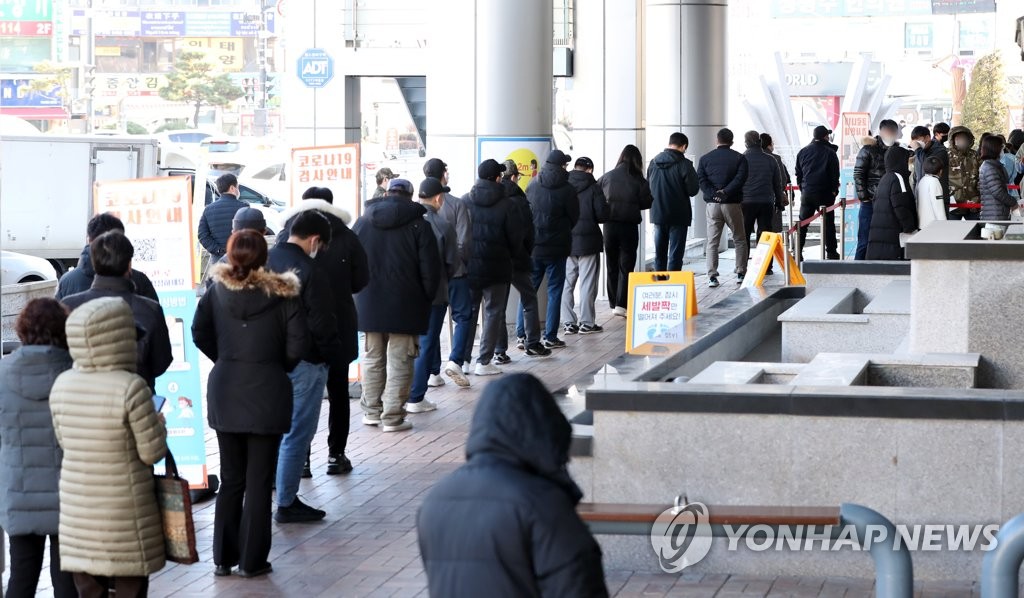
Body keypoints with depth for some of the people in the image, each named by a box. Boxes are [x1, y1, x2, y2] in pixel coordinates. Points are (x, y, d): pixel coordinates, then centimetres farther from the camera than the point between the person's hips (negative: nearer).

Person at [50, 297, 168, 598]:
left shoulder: (62, 385, -1)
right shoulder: (130, 388, -19)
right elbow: (152, 451, -13)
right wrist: (158, 423, 5)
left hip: (78, 511, 5)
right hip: (125, 514, -5)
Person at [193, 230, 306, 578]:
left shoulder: (217, 291, -2)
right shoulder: (283, 294, -10)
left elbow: (199, 333, -1)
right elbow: (296, 346, -12)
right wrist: (280, 367, 7)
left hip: (225, 392, 3)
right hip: (267, 393, -3)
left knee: (230, 478, 14)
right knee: (259, 481, 5)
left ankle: (223, 558, 18)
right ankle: (252, 560, 8)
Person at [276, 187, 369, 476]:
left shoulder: (287, 236, -5)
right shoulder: (345, 236, -5)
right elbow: (361, 280, -3)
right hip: (338, 326, 0)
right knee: (338, 391, 12)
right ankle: (336, 455, 14)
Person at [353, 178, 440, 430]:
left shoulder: (363, 222, 4)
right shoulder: (418, 225, -7)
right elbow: (430, 268, -8)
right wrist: (426, 298, 5)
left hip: (369, 304, 4)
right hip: (405, 306, -4)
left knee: (372, 359, 16)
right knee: (399, 362, 1)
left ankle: (372, 411, 22)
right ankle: (393, 417, 0)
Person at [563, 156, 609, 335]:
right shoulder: (593, 188, -9)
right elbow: (603, 215, -9)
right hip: (588, 241, -3)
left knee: (567, 282, 9)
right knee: (588, 283, 3)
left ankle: (568, 322, 9)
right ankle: (586, 322, 5)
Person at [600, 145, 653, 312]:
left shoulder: (607, 177, 2)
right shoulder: (638, 180, -6)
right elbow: (648, 202, -4)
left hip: (610, 224, 3)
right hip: (629, 226, -3)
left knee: (612, 265, 14)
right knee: (626, 266, 1)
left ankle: (613, 303, 19)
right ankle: (621, 304, -9)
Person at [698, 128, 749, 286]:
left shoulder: (705, 158, 7)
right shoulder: (739, 158, 1)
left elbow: (701, 180, -3)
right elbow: (740, 178, -11)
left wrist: (713, 194, -12)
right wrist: (725, 192, -13)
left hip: (712, 204, 1)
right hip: (732, 204, -1)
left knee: (712, 242, 3)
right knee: (739, 240, 12)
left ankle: (712, 276, -5)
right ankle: (741, 273, 10)